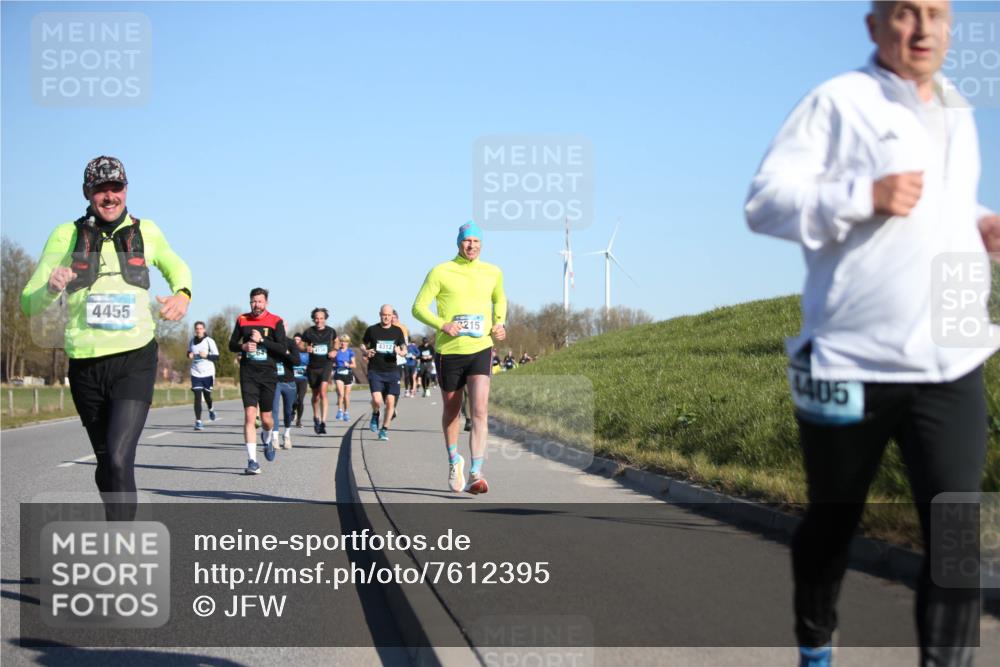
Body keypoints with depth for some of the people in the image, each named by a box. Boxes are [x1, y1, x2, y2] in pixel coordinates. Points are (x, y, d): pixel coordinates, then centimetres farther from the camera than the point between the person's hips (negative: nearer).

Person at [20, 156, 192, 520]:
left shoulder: (145, 231, 4)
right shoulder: (66, 236, 1)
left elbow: (176, 267, 24)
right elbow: (30, 303, -1)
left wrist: (182, 295, 1)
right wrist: (51, 288, -24)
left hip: (135, 361, -2)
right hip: (85, 364, 2)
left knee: (119, 459, -19)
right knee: (106, 463, 14)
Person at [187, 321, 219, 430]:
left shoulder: (209, 341, -6)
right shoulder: (191, 341, 6)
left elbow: (216, 357, -5)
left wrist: (207, 355, -22)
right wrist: (189, 355, 1)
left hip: (208, 373, -2)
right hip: (195, 373, 2)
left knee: (207, 395, 10)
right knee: (197, 397, -8)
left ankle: (210, 409, 45)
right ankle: (198, 421, -8)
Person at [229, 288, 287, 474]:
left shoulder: (275, 322, 0)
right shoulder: (242, 320, 7)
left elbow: (283, 349, -7)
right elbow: (232, 344, 13)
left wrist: (261, 340, -17)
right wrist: (243, 347, -8)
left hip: (268, 374, 0)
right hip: (248, 374, 1)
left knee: (266, 419, 7)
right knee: (249, 415, -12)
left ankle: (267, 440, 43)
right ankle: (252, 461, -12)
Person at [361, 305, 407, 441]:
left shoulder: (397, 331, 8)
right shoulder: (372, 330, 4)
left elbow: (404, 349, 12)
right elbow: (363, 345, 15)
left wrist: (401, 352, -12)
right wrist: (366, 352, -8)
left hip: (391, 371, 2)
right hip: (375, 371, -2)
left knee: (390, 401, -6)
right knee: (377, 400, -18)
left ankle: (384, 429, 10)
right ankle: (375, 415, 17)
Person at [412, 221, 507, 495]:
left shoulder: (493, 273, 7)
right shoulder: (440, 272, -3)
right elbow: (419, 307, -4)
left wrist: (499, 324, 8)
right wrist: (442, 325, -20)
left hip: (480, 350, 1)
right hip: (449, 350, -1)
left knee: (479, 411, -15)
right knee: (451, 409, 13)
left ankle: (475, 475, -18)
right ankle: (454, 460, 38)